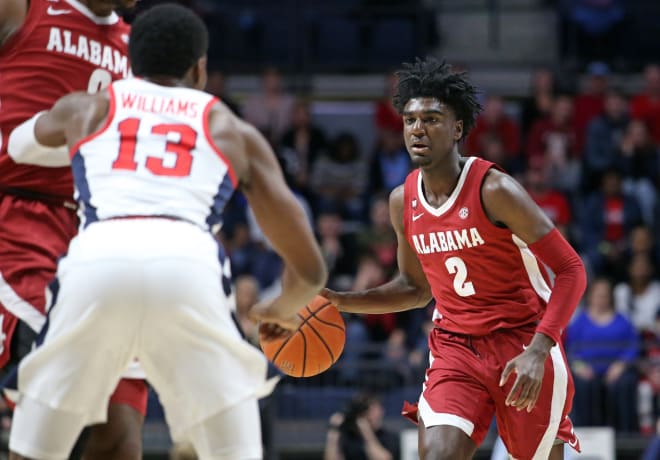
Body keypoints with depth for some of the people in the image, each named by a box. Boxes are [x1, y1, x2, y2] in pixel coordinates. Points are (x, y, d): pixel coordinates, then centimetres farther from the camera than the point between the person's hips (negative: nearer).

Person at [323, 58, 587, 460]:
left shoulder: (494, 190, -17)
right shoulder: (403, 201, 2)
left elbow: (571, 270, -16)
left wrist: (538, 351, -27)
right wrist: (344, 302, 5)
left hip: (522, 346, -4)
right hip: (456, 349, 4)